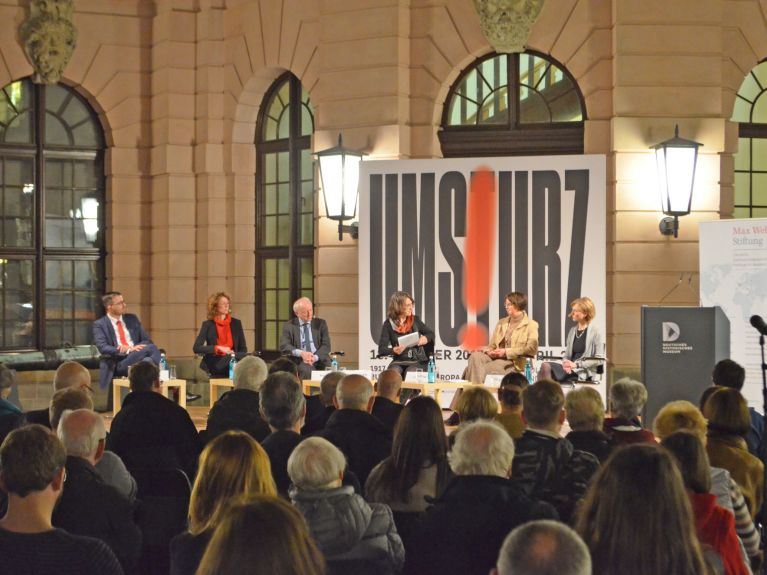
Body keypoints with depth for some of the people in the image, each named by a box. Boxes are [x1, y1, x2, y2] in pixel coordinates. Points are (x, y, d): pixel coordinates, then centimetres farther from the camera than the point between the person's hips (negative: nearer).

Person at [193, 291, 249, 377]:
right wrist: (218, 348, -20)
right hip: (212, 368, -1)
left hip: (231, 367, 1)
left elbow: (243, 350, 12)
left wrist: (233, 354, -12)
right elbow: (196, 348, -8)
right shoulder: (207, 325, 2)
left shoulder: (236, 323, 9)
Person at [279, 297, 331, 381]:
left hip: (319, 359, 2)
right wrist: (301, 353, -20)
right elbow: (284, 346, -3)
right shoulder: (289, 326, 10)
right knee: (307, 371, -36)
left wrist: (315, 357, -15)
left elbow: (326, 345, 5)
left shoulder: (321, 324, 13)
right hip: (299, 360, -2)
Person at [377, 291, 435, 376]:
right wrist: (394, 350, -25)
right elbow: (381, 350, -4)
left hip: (417, 361, 1)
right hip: (398, 362, -1)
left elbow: (431, 333, 20)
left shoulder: (415, 320, 6)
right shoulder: (388, 324, 0)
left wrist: (426, 338, -5)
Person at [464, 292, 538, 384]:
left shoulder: (531, 325, 5)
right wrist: (487, 350, -5)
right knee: (475, 355, -29)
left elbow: (532, 348, -8)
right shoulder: (501, 323, 23)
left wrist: (506, 352, -14)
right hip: (496, 357, 5)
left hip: (515, 363, -5)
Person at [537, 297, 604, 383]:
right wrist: (565, 363, -5)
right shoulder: (572, 331, 18)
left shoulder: (595, 332, -2)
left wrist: (577, 364, -14)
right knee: (545, 366, -25)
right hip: (570, 371, 6)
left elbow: (599, 359, -7)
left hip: (584, 374, -6)